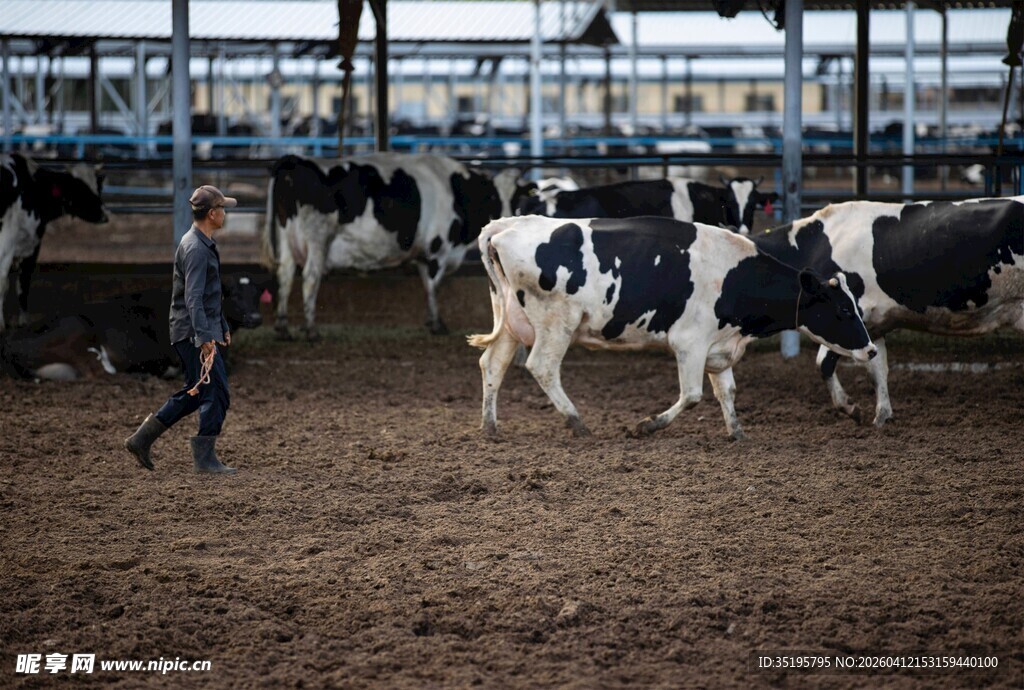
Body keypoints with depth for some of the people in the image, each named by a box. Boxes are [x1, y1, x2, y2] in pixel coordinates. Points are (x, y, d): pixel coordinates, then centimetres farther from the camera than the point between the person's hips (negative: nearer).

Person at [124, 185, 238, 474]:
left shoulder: (204, 244, 15)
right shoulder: (195, 249, -18)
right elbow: (193, 298, -26)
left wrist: (222, 327, 28)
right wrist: (205, 338, -32)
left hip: (197, 333, 10)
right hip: (193, 333, -10)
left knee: (196, 393, 15)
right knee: (216, 392, -6)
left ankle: (142, 438, 17)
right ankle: (204, 458, 1)